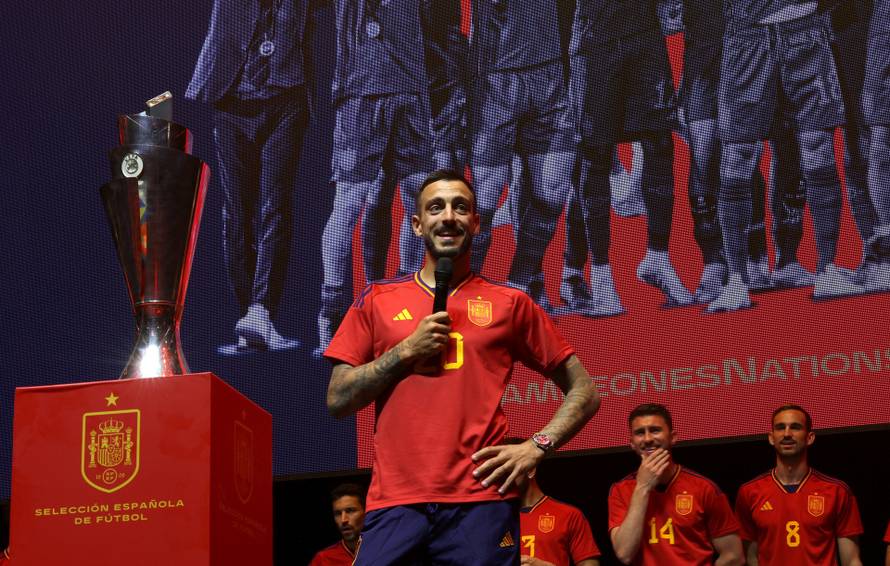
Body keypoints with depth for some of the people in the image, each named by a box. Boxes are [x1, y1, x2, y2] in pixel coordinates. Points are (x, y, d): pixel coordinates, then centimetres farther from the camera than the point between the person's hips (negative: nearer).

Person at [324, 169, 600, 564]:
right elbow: (338, 401, 7)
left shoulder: (510, 304, 10)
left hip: (482, 500, 0)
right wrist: (407, 350, -4)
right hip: (395, 502, 1)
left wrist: (536, 447, -4)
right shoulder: (377, 301, 12)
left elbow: (584, 392, 11)